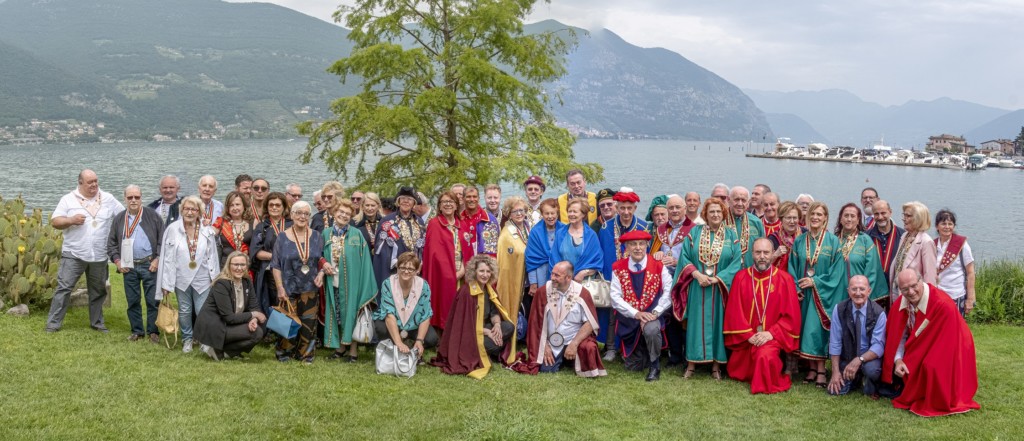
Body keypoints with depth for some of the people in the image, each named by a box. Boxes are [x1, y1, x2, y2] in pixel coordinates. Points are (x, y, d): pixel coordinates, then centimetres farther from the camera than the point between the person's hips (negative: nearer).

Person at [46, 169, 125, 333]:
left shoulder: (108, 199, 5)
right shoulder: (68, 199, 0)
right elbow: (55, 221, -2)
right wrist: (71, 220, -19)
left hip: (99, 256, 2)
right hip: (73, 254, -2)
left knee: (98, 290, 12)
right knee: (64, 287, -5)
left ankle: (97, 322, 25)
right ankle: (53, 323, 2)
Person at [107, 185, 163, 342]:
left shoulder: (153, 216, 0)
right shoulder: (118, 219, 9)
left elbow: (162, 239, -1)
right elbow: (111, 242, 13)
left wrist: (158, 259, -8)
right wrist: (117, 260, 2)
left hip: (149, 265, -3)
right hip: (128, 267, 3)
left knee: (153, 300, 0)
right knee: (132, 301, 9)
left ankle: (153, 331, 10)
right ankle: (137, 331, 21)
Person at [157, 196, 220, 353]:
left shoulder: (207, 231, -4)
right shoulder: (172, 229, -7)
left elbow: (212, 256, 2)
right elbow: (167, 257, -5)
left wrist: (214, 278, 2)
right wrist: (166, 283, -4)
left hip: (202, 279, 0)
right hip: (181, 279, 0)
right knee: (184, 311, 13)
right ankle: (187, 339, 29)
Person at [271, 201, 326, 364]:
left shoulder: (316, 237, 6)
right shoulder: (282, 237, 0)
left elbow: (322, 259, 13)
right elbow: (276, 265, -1)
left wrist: (321, 273, -8)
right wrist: (280, 288, -9)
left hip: (310, 289, 2)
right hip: (289, 289, -2)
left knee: (308, 324, 2)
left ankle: (305, 354, 15)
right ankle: (284, 353, 17)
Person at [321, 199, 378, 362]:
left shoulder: (356, 234, -2)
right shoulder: (326, 233, 5)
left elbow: (364, 259, -4)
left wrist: (365, 286, -10)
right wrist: (323, 263, -9)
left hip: (351, 281, -3)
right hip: (333, 280, 3)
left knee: (351, 312, 2)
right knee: (336, 314, 9)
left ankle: (353, 350, 10)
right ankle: (339, 347, 23)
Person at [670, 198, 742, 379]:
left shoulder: (731, 235, 4)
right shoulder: (695, 232, 4)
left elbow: (736, 262, -4)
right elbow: (684, 256, 0)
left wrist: (717, 278, -14)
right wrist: (697, 274, -14)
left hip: (720, 288, 0)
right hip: (697, 287, 0)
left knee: (718, 322, 3)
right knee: (696, 322, 2)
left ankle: (716, 364, 11)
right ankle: (692, 363, 8)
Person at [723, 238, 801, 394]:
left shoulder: (785, 279, -4)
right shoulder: (741, 277, 0)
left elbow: (791, 315, -4)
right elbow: (734, 311, -1)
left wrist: (771, 333, -14)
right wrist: (748, 334, -11)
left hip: (772, 337, -3)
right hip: (745, 339, 3)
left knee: (765, 356, -33)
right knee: (737, 374, 8)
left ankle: (769, 386, -7)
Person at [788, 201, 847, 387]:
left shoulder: (833, 241, -2)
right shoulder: (799, 241, 8)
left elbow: (837, 271, -7)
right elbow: (792, 267, 8)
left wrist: (815, 282, -14)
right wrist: (796, 288, -6)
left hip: (823, 294, -3)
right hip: (803, 294, 3)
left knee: (817, 329, -6)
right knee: (805, 329, 3)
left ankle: (821, 369, 1)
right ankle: (812, 368, 11)